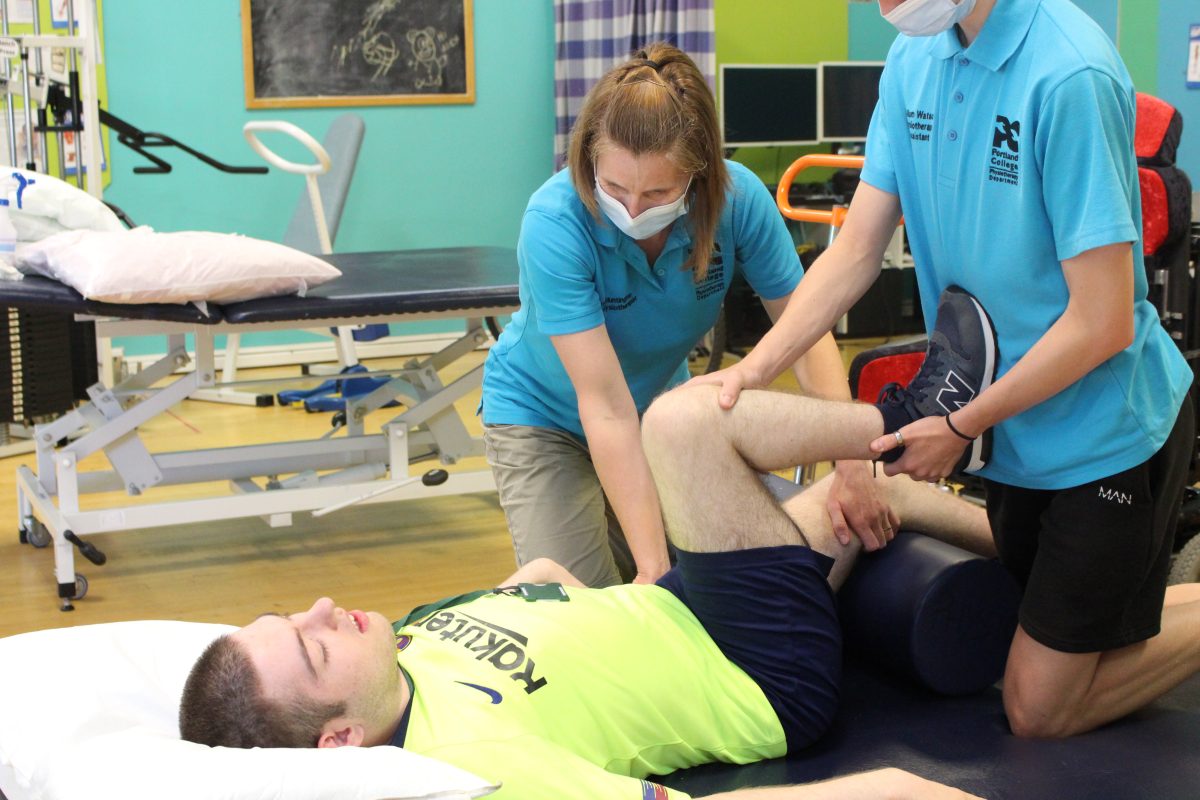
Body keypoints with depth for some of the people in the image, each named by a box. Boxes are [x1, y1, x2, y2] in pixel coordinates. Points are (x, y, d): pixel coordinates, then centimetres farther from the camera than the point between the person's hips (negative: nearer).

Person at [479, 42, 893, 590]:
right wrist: (652, 564, -39)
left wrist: (850, 467, -35)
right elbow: (605, 404, -37)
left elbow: (806, 330, -19)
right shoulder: (555, 222, -34)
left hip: (660, 403, 3)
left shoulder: (739, 199, -25)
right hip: (546, 415, -3)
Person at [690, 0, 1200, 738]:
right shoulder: (915, 61, -4)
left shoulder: (1069, 76, -27)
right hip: (1016, 425, 8)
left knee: (1040, 710, 3)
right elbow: (856, 251, 0)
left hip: (1106, 431, -7)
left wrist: (962, 426, -16)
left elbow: (1102, 323, -25)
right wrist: (753, 371, -12)